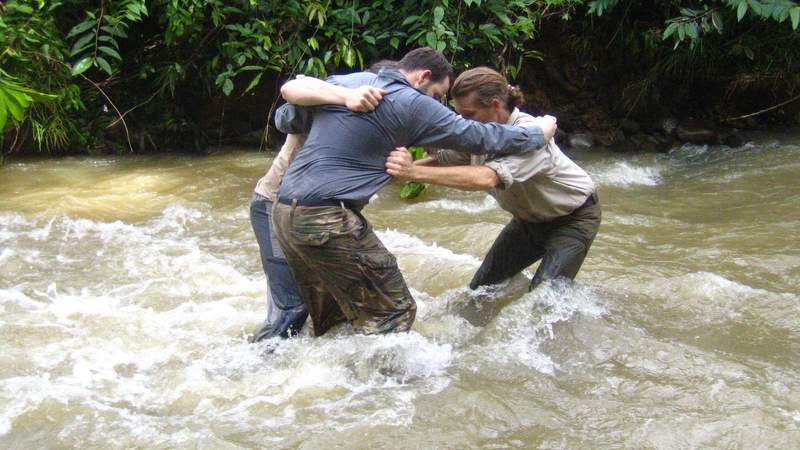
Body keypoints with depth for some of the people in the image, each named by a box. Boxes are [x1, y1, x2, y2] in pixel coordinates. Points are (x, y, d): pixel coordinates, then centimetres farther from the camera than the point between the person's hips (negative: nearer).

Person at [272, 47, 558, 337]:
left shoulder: (346, 81, 16)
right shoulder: (413, 104, -3)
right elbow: (481, 137, 3)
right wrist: (540, 131, 18)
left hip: (284, 212, 8)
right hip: (327, 219, -8)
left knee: (329, 315, 21)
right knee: (393, 312, 2)